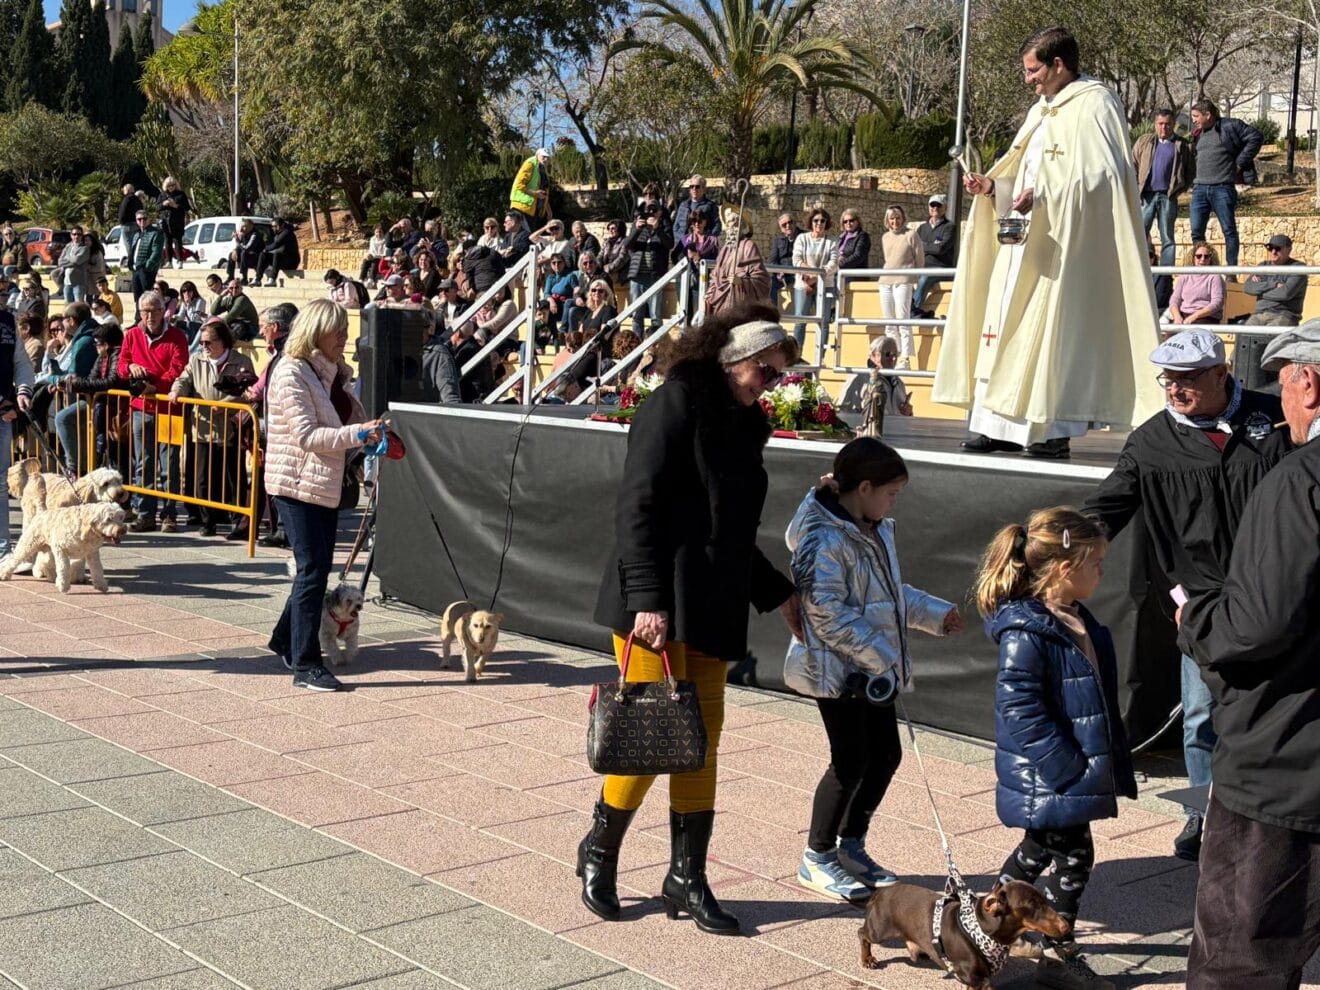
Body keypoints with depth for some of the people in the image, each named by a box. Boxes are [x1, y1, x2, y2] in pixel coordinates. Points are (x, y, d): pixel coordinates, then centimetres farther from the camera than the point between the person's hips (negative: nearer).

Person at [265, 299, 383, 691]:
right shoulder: (291, 374, -14)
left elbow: (349, 417, 21)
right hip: (297, 484, -8)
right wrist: (358, 434, -28)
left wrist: (370, 435, 2)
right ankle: (305, 665, -4)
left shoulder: (332, 372, 10)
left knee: (317, 568, 14)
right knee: (312, 570, -9)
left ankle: (285, 640, 32)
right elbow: (307, 435, -21)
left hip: (326, 484, 8)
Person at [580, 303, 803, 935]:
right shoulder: (676, 405, -8)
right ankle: (599, 852, 16)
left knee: (702, 739, 7)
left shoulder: (742, 425, 17)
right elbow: (637, 508, -15)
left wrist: (778, 595, 24)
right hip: (659, 604, -8)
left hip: (712, 609, 8)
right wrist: (647, 597, -22)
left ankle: (687, 877, 16)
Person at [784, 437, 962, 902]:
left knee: (886, 753, 12)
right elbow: (828, 612, -25)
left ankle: (851, 845, 28)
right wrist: (879, 654, -24)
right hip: (836, 668, -9)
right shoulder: (825, 540, -20)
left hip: (874, 668, 10)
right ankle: (817, 857, 12)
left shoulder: (875, 531, 12)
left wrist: (936, 612, 23)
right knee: (852, 760, -4)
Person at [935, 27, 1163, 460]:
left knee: (1058, 331, -10)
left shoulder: (1095, 105, -6)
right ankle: (1001, 424, 5)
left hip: (1065, 245, -9)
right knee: (1007, 329, 4)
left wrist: (1042, 197, -26)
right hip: (1024, 243, 9)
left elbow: (1099, 176, -17)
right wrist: (993, 186, 5)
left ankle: (1055, 429, -7)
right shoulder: (1041, 113, 21)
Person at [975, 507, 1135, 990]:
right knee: (1073, 856, 1)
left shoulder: (1078, 622, 7)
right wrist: (1066, 765, -23)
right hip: (1047, 775, -10)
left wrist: (1111, 759, 17)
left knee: (1040, 848, 21)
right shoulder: (1026, 633, -23)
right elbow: (1018, 707, -26)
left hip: (1078, 765, 10)